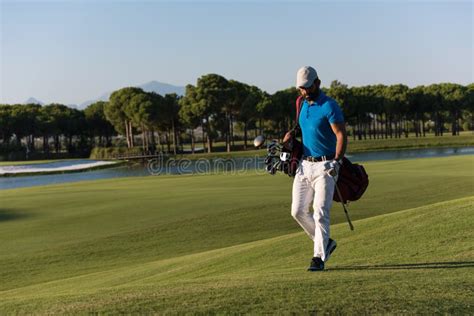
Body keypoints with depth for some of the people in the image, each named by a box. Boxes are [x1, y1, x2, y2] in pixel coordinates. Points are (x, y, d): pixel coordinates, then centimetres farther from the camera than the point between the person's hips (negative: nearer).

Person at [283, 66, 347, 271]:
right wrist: (291, 134, 7)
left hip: (324, 166, -7)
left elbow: (341, 135, -15)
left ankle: (319, 258, -4)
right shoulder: (304, 104, 12)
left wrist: (337, 162, -26)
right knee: (298, 211, 5)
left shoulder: (329, 106, -11)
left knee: (320, 212, -10)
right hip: (304, 165, 8)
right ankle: (325, 243, 21)